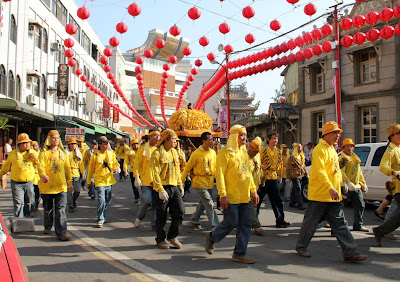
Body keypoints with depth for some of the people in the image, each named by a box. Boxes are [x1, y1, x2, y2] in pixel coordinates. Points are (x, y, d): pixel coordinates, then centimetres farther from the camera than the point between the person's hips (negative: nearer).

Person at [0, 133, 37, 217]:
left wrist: (36, 158, -10)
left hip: (29, 183, 3)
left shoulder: (33, 153, 6)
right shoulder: (13, 153, 2)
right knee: (19, 204, -10)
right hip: (17, 184, -3)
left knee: (29, 204, 11)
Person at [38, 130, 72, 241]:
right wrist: (43, 175, -32)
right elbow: (41, 166, -12)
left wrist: (70, 182, 14)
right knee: (48, 208, 15)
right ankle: (48, 227, 36)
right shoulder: (44, 153, 2)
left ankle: (61, 232, -8)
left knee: (61, 209, -7)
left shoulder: (63, 153, 11)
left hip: (61, 185, 1)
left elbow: (67, 168, 15)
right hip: (47, 185, -1)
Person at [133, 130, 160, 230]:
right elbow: (137, 164, -1)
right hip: (145, 180, -3)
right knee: (146, 201, -9)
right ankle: (139, 217, 20)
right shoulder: (142, 148, -1)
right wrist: (137, 177, -8)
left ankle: (154, 225, 13)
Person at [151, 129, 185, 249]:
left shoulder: (174, 152, 13)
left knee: (180, 211, 0)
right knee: (161, 216, 3)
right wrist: (160, 190, -21)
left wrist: (180, 185, 15)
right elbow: (155, 173, -15)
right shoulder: (157, 154, -10)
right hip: (162, 188, -6)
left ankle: (172, 236, 17)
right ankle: (160, 239, 21)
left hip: (174, 187, 6)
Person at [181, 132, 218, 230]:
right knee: (209, 204, -9)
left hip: (209, 183, 6)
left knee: (203, 203, 15)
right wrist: (182, 180, -1)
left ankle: (195, 220, 34)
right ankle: (215, 225, -4)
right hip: (199, 182, -6)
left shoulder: (213, 153, 6)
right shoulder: (196, 154, -11)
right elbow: (188, 167, -4)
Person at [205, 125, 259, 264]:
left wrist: (253, 191, 17)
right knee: (230, 223, -1)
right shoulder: (225, 152, -9)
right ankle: (211, 238, 26)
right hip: (231, 197, -7)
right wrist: (223, 195, -19)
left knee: (245, 224, 6)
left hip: (244, 197, 8)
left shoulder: (244, 152, 15)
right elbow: (220, 175, -14)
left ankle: (239, 253, 16)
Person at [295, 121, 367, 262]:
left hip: (333, 197, 9)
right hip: (319, 195, -9)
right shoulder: (320, 149, -14)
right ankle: (301, 246, 21)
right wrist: (330, 188, -34)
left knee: (340, 224, 6)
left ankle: (350, 253, 8)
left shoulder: (332, 150, 17)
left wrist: (339, 187, 21)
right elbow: (320, 171, -25)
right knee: (311, 222, 4)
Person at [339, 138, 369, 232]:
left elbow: (359, 171, 26)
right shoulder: (342, 158, -9)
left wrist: (363, 183, 21)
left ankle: (358, 225, 20)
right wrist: (348, 183, -31)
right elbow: (341, 172, -21)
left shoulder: (355, 157, 19)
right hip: (346, 187, -8)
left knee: (360, 205, 10)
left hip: (357, 187, 8)